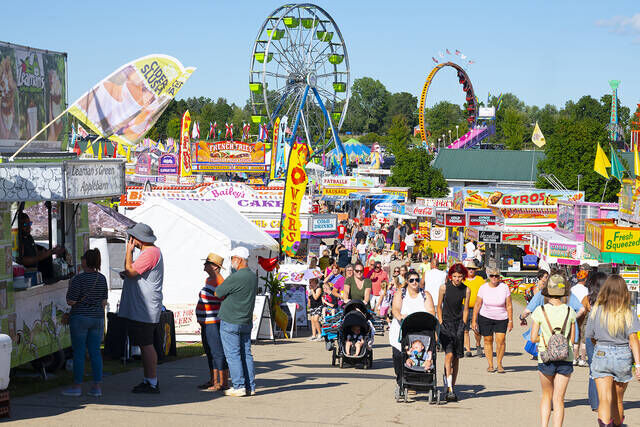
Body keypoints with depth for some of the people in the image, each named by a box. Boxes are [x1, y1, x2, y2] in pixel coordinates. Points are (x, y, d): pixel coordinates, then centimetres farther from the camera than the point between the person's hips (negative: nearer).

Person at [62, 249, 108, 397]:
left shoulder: (79, 279, -14)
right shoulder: (102, 278, 4)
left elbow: (71, 301, -13)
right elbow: (104, 301, 8)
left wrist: (70, 287, 4)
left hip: (80, 318, -6)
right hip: (97, 318, 6)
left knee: (79, 352, 2)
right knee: (95, 352, 7)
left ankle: (77, 386, 6)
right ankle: (97, 387, 6)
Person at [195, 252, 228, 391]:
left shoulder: (219, 282, -16)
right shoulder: (209, 279, 15)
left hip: (215, 323, -10)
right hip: (206, 323, 10)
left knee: (218, 352, -7)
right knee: (210, 352, 14)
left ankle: (223, 383, -4)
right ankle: (214, 380, 21)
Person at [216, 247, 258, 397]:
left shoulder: (235, 278, -18)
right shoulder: (253, 277, 8)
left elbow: (218, 293, -7)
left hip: (230, 322, -8)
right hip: (246, 322, 8)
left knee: (233, 355, -3)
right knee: (246, 354, 10)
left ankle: (239, 386, -5)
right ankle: (250, 387, 10)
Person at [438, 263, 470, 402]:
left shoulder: (466, 290, 2)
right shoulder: (444, 287, -3)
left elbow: (466, 309, 8)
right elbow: (439, 307, 4)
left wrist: (463, 326, -1)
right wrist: (441, 324, -3)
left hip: (459, 324, 2)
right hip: (446, 323, -2)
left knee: (456, 358, 4)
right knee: (449, 354, -16)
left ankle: (452, 387, 13)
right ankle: (449, 389, -20)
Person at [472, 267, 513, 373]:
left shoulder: (504, 287, -7)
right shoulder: (483, 288, -5)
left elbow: (509, 306, -4)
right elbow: (477, 305, -2)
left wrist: (510, 321, -7)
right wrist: (474, 321, -5)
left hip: (501, 319, -1)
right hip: (485, 317, 1)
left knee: (500, 340, -11)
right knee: (488, 341, 4)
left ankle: (499, 364, 5)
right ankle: (490, 365, 16)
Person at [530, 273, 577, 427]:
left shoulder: (540, 311, -8)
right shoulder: (570, 312, -4)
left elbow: (533, 338, -6)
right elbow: (572, 339, 2)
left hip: (545, 358, 0)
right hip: (565, 359, 0)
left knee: (547, 395, 19)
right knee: (559, 400, 5)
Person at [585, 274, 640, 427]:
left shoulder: (596, 310, -4)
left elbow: (591, 336, 5)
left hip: (601, 355, -1)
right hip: (623, 357, 1)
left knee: (604, 400, -9)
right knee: (618, 400, 20)